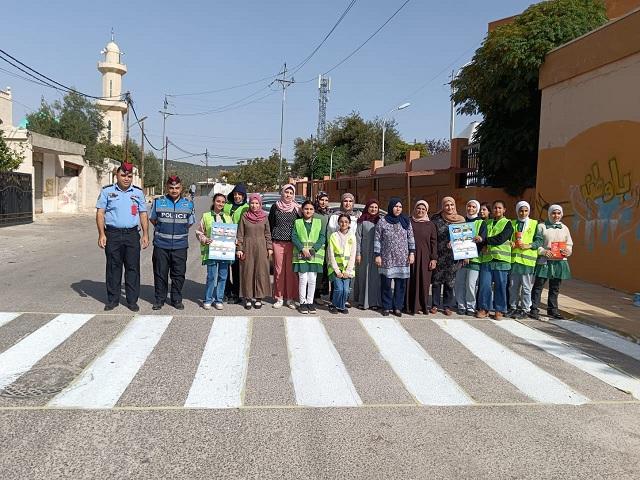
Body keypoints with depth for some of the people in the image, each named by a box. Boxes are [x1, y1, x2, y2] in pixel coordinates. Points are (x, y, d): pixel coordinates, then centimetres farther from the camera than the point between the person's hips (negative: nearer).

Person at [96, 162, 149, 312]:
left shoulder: (138, 192, 11)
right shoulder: (107, 191, 5)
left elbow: (143, 214, 12)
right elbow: (100, 213, 2)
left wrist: (145, 234, 4)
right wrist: (101, 234, -7)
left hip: (132, 234, 1)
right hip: (113, 234, -1)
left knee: (133, 268, 2)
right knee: (113, 268, 4)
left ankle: (132, 300, 10)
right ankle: (112, 300, 15)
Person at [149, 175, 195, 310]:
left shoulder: (188, 204, 7)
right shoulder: (158, 202, 3)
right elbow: (153, 219, 16)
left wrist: (180, 231, 10)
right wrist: (162, 229, 13)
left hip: (180, 245, 1)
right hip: (161, 245, -1)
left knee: (179, 274, 6)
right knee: (160, 274, 6)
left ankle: (177, 299, 19)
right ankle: (159, 299, 18)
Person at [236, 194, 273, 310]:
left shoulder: (264, 217, 5)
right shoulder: (244, 217, 2)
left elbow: (268, 234, 7)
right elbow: (240, 234, 2)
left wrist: (269, 247, 1)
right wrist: (239, 248, -4)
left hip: (261, 247, 1)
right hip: (248, 247, -1)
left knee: (261, 272, 1)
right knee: (247, 272, 1)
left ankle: (258, 297, 10)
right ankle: (248, 297, 10)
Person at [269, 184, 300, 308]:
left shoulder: (297, 208, 6)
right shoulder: (275, 207, 7)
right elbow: (270, 224, 11)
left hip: (292, 243, 0)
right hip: (278, 242, 0)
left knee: (291, 270, -1)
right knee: (279, 270, 1)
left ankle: (290, 298, 8)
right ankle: (279, 298, 10)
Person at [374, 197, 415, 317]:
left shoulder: (406, 221, 8)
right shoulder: (382, 222, 1)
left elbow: (411, 238, 10)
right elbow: (377, 240, 1)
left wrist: (412, 253, 3)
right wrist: (377, 255, -4)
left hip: (402, 259, 2)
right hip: (387, 259, -2)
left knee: (401, 284, 3)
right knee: (386, 283, 1)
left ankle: (397, 307, 13)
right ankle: (386, 307, 12)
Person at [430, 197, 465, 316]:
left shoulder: (461, 220, 5)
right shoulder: (436, 219, 2)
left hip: (453, 256, 1)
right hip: (439, 255, -1)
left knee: (450, 281, 5)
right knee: (436, 280, 3)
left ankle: (447, 306, 15)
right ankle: (435, 305, 14)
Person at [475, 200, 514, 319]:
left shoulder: (507, 224, 5)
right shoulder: (486, 223, 18)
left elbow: (501, 238, -10)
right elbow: (481, 236, 5)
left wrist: (484, 240, -10)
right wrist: (483, 246, -15)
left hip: (501, 259, -3)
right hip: (486, 258, 3)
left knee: (500, 286, 2)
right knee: (484, 284, 0)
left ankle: (499, 310, 11)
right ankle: (484, 308, 11)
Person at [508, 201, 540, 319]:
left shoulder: (534, 224, 4)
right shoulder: (512, 223, 13)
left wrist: (527, 245, -15)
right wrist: (511, 244, -6)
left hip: (527, 259, -3)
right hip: (514, 258, 3)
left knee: (526, 286, 1)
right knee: (513, 286, 9)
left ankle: (525, 309, 10)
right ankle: (513, 307, 20)